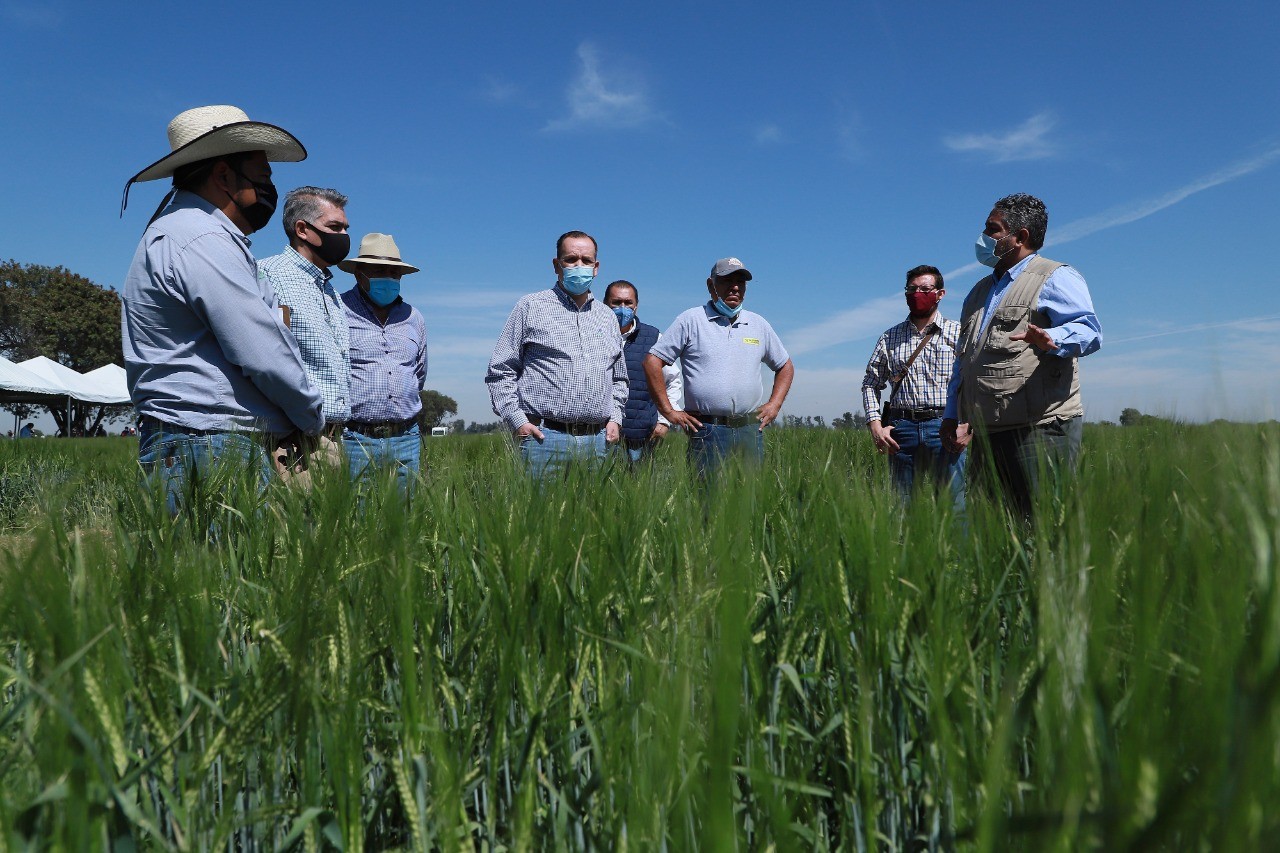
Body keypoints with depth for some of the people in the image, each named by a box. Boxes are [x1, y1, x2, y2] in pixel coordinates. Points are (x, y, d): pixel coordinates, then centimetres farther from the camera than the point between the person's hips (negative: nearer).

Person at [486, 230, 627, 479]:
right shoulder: (530, 307, 5)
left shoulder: (608, 317, 19)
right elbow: (500, 371, 3)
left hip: (598, 440, 4)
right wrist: (516, 420, -7)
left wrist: (615, 418, 12)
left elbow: (619, 378, 27)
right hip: (544, 437, -4)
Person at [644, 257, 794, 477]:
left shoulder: (759, 324, 14)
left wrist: (774, 405, 12)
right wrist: (668, 411, -4)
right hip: (706, 430, -4)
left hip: (750, 430, 4)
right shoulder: (691, 320, 2)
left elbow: (785, 366, 26)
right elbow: (652, 361, -1)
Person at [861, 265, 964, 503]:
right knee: (903, 506, 5)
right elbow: (871, 383, 16)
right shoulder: (890, 337, 16)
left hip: (945, 427, -2)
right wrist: (875, 424, 2)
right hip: (901, 429, 2)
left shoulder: (958, 332, 8)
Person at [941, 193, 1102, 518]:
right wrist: (954, 416, 23)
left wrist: (1052, 340, -35)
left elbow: (1088, 329, -13)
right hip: (987, 435, 8)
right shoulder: (979, 291, 26)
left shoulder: (1055, 278, 3)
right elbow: (963, 362, 29)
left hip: (1040, 430, -7)